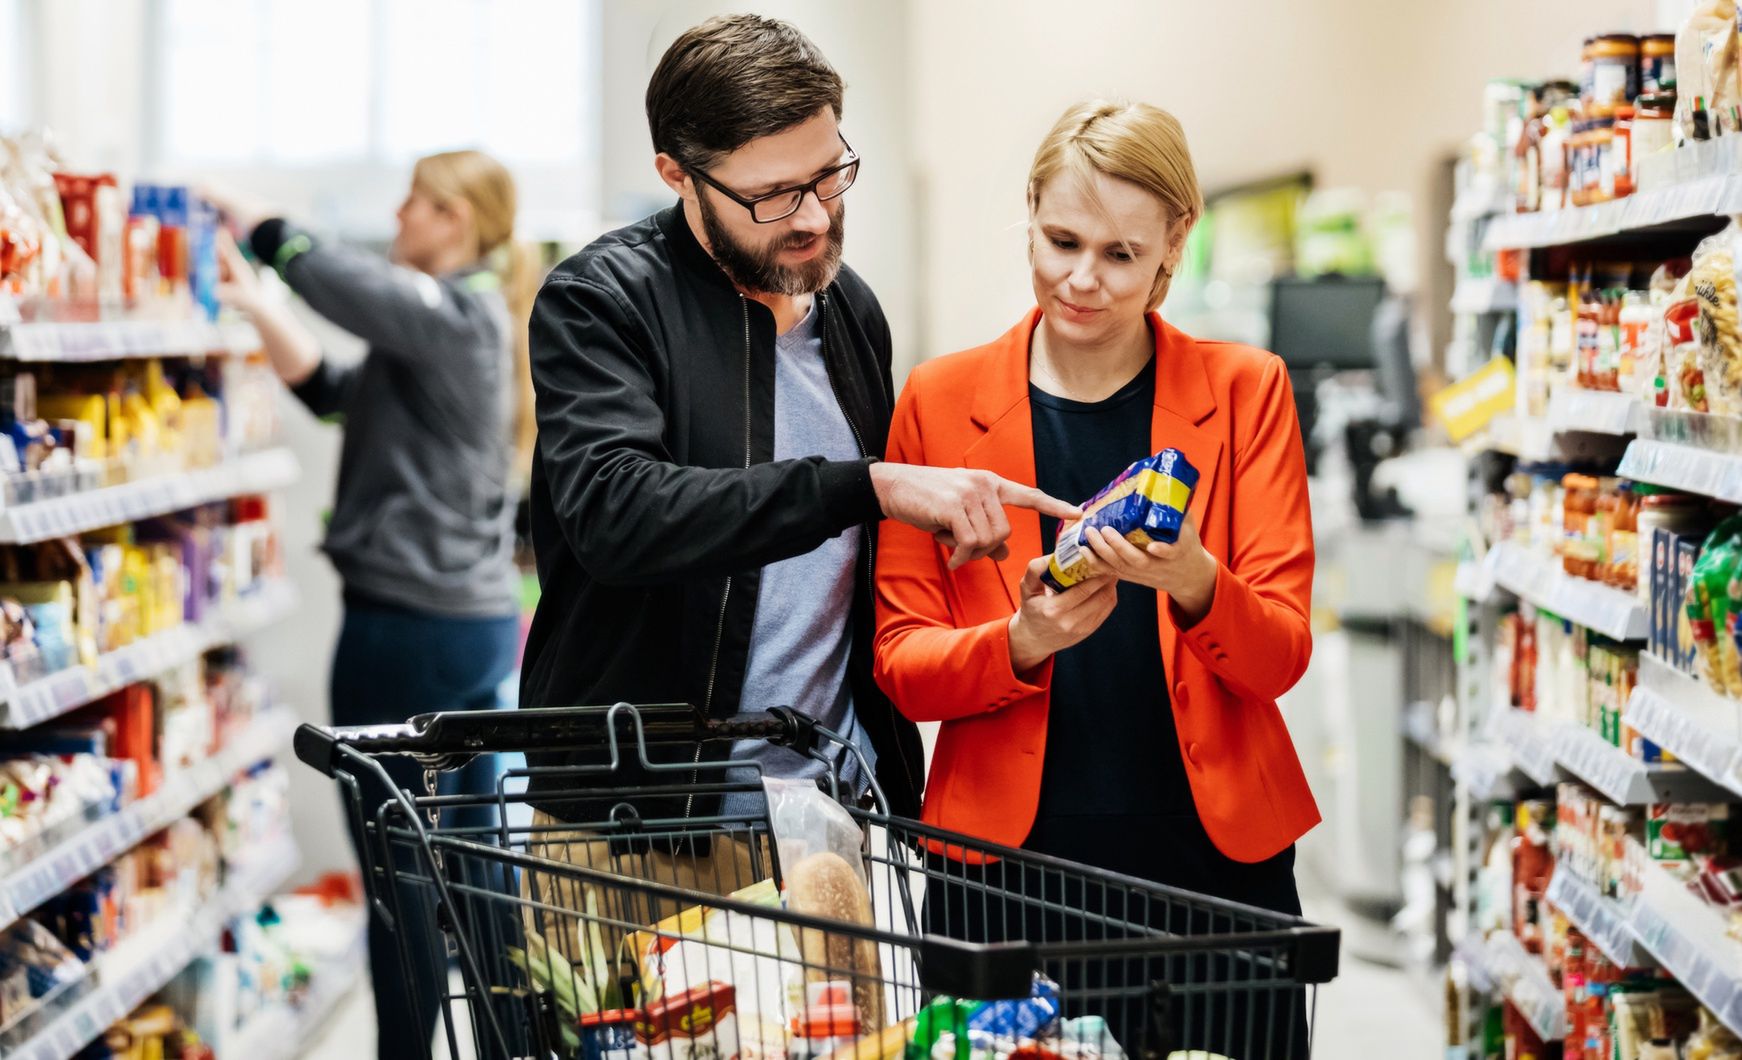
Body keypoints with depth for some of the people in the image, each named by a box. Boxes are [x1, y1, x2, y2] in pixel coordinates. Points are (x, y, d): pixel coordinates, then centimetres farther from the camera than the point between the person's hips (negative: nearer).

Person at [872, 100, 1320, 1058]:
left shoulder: (1245, 392, 4)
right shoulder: (939, 399, 4)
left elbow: (1282, 655, -1)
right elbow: (901, 664, 2)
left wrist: (1193, 584, -22)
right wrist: (1022, 643, -19)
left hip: (1211, 859, 0)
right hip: (1007, 862, 0)